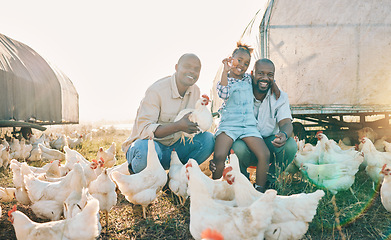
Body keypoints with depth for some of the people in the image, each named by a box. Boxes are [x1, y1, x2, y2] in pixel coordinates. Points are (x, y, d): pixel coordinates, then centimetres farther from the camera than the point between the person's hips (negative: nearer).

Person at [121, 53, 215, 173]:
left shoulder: (195, 91, 3)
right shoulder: (156, 91, -19)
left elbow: (192, 124, 13)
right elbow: (144, 129, -26)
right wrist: (179, 126, -38)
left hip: (174, 147, 6)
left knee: (208, 139, -13)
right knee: (145, 149, -40)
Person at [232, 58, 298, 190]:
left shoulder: (280, 97, 0)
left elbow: (286, 123, -12)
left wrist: (284, 135, -41)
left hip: (269, 143, 2)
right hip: (245, 141, -2)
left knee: (291, 145, -28)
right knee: (239, 148, -37)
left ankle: (270, 179, 0)